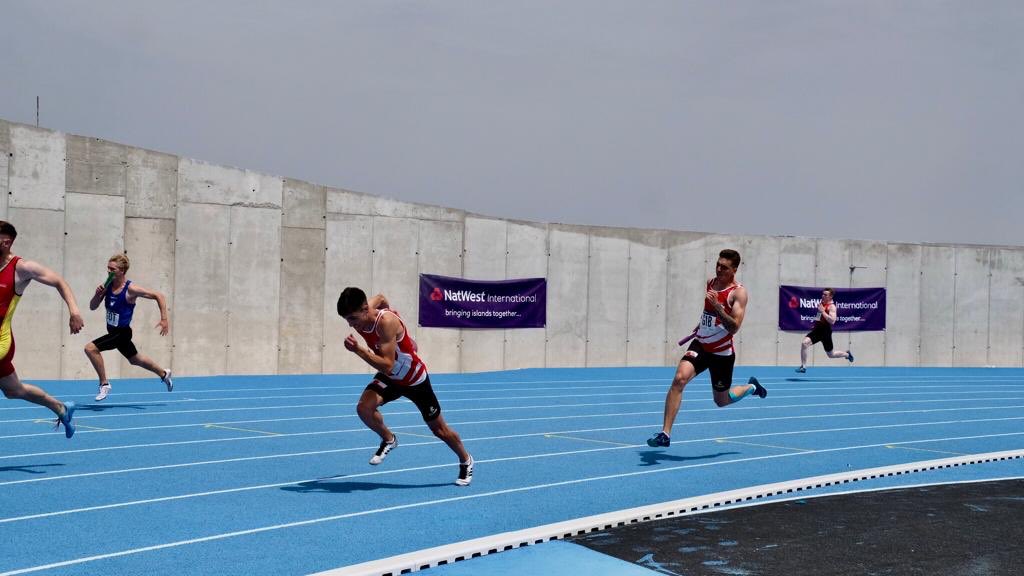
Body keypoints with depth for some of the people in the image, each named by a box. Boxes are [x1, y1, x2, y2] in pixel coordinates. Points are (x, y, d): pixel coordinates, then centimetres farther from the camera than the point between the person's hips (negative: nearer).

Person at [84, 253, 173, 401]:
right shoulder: (108, 286, -4)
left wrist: (164, 320, -20)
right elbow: (92, 307, 2)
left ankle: (104, 384, -6)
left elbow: (159, 296, -17)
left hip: (122, 332, -7)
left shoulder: (130, 289, -21)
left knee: (90, 348, -21)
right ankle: (164, 374, 48)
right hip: (113, 331, 7)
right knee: (135, 359, 25)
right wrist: (98, 294, -19)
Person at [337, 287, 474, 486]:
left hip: (415, 380, -6)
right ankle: (388, 439, 7)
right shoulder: (360, 316, -15)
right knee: (364, 408, -23)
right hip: (389, 379, 6)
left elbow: (387, 365, -41)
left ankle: (466, 461, 36)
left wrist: (358, 350, -49)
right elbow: (381, 298, 9)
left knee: (439, 429, 8)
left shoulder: (386, 323, -36)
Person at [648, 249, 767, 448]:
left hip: (722, 353, -4)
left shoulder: (738, 293, -16)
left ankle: (752, 387, 45)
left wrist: (717, 307, -37)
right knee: (679, 378, -22)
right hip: (700, 344, 4)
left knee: (721, 401, 12)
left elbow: (734, 327, -27)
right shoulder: (711, 283, 3)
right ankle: (665, 434, -22)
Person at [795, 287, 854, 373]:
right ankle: (803, 366, -11)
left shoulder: (831, 306, -13)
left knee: (831, 355, 7)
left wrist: (823, 311, -28)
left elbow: (832, 321, -28)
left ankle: (847, 354, 38)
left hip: (825, 332, -7)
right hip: (816, 329, 7)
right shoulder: (821, 303, 10)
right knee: (804, 343, -16)